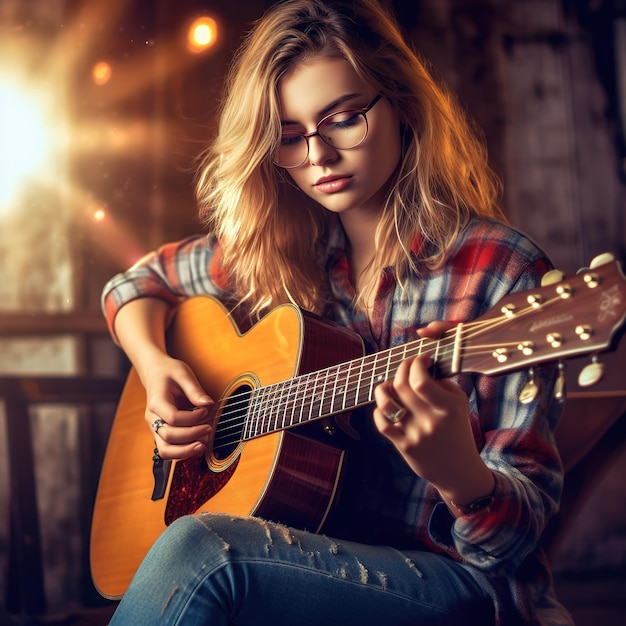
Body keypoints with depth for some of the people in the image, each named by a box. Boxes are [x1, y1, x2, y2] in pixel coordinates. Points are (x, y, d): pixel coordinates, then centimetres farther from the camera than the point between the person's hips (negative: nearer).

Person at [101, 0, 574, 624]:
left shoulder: (499, 270, -12)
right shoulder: (275, 251, 4)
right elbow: (136, 281, 21)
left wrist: (458, 473, -35)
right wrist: (155, 367, -1)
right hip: (314, 557, 4)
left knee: (197, 553, -29)